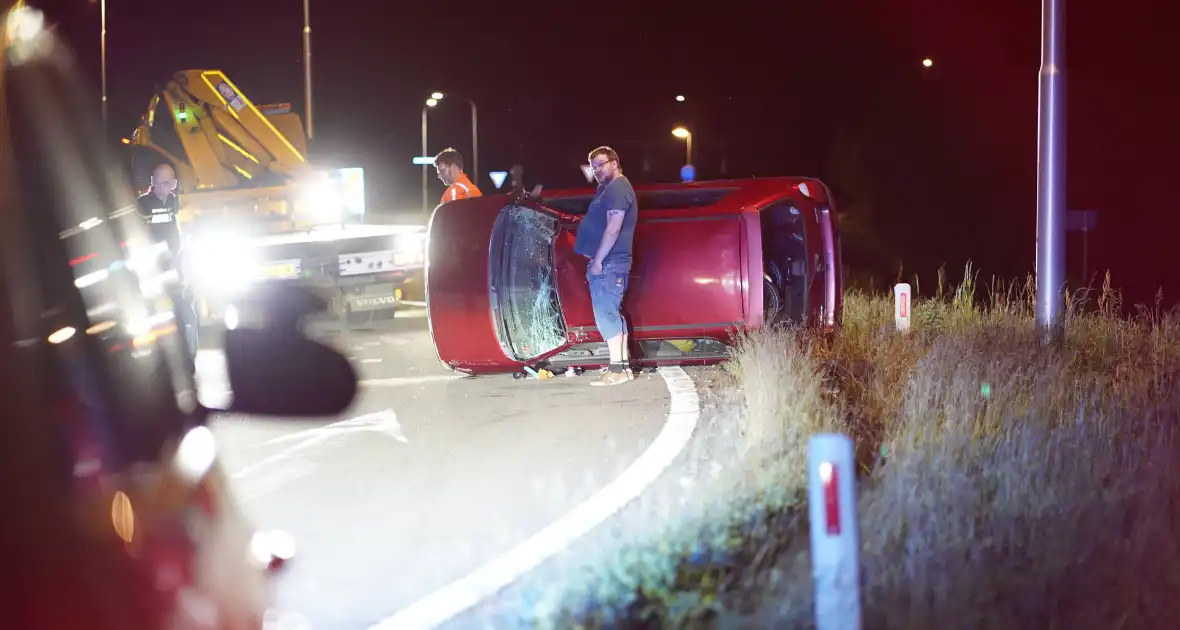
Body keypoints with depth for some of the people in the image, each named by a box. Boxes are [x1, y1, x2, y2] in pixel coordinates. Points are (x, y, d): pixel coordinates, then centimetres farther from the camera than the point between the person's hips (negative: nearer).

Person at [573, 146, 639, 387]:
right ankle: (623, 365, 14)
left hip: (608, 262, -11)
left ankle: (617, 370, -15)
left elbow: (614, 228, -20)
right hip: (608, 262, 11)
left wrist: (598, 260, -21)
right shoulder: (608, 189, 22)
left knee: (606, 314, -13)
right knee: (612, 313, 11)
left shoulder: (617, 188, -12)